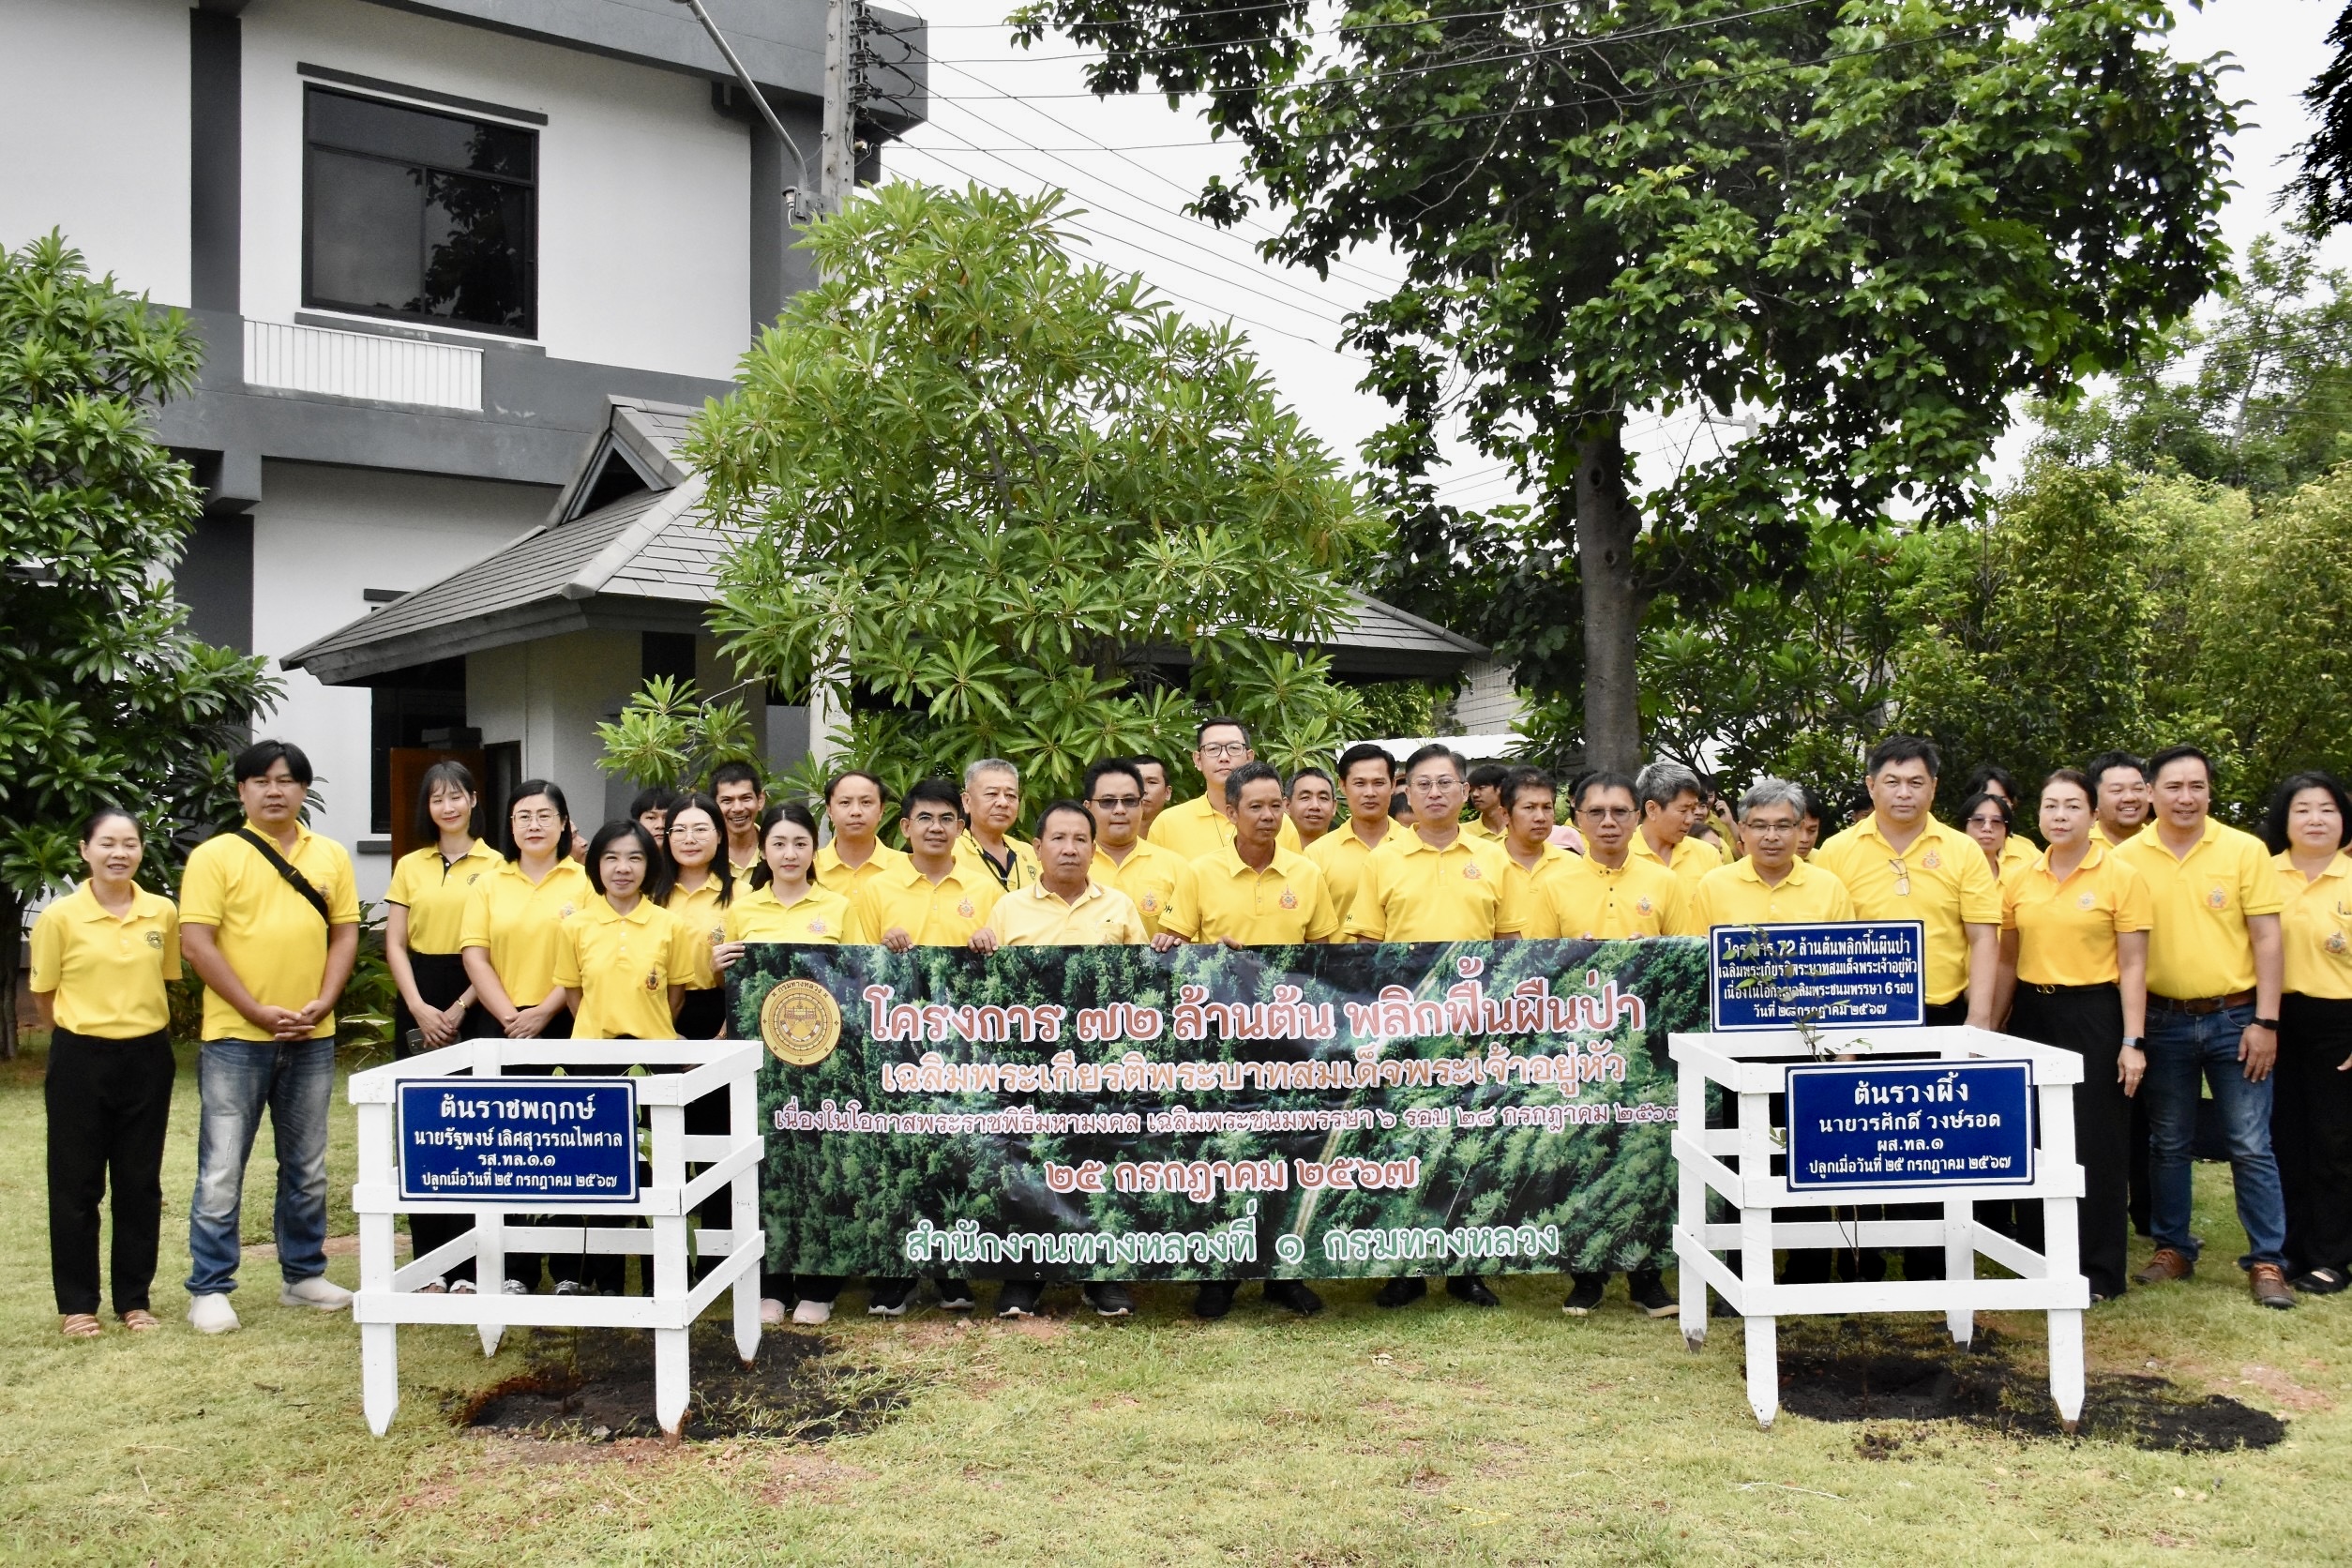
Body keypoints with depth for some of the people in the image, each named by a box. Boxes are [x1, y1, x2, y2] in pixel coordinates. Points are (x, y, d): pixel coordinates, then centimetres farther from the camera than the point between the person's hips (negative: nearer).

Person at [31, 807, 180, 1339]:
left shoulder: (163, 912, 0)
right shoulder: (60, 917, -9)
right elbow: (44, 996, 1)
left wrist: (143, 1029, 11)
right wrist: (83, 1037, 7)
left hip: (147, 1060, 3)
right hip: (82, 1061, -3)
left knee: (141, 1183, 9)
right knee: (77, 1185, 6)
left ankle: (134, 1298, 20)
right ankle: (76, 1303, 17)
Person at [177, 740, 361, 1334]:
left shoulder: (330, 856, 7)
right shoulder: (214, 856, -4)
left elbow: (345, 934, 8)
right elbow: (196, 945, -9)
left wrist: (322, 1003, -7)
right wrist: (258, 1011, -14)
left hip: (311, 1040, 4)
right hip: (235, 1039, -4)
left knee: (306, 1168, 13)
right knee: (221, 1171, 1)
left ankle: (303, 1273, 26)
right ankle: (209, 1289, 11)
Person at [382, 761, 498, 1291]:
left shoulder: (494, 866, 2)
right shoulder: (410, 867, 12)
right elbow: (394, 944, 7)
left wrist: (460, 1008, -10)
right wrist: (420, 1009, -5)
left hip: (474, 1004, -3)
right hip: (419, 1006, 3)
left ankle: (469, 1264, 3)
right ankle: (431, 1261, 9)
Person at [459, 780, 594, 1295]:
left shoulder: (584, 882, 3)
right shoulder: (489, 884, 12)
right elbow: (475, 954, 4)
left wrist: (543, 1012, -12)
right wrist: (508, 1015, -8)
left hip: (564, 1026, -2)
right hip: (499, 1027, 3)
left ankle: (570, 1268, 7)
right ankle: (513, 1268, 8)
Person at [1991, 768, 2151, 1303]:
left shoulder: (2121, 876, -6)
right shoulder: (2018, 880, 6)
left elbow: (2133, 966, -6)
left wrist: (2133, 1042, -11)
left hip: (2094, 1016, -4)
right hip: (2032, 1014, 4)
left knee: (2095, 1145, 1)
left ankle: (2099, 1271, 13)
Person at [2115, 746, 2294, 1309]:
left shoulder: (2245, 850, -3)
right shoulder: (2127, 859, -1)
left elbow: (2266, 940, -3)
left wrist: (2266, 1022, -8)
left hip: (2234, 1018, -1)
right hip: (2163, 1022, 2)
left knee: (2251, 1146, 1)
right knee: (2168, 1144, 11)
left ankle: (2267, 1261, 11)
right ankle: (2172, 1250, 24)